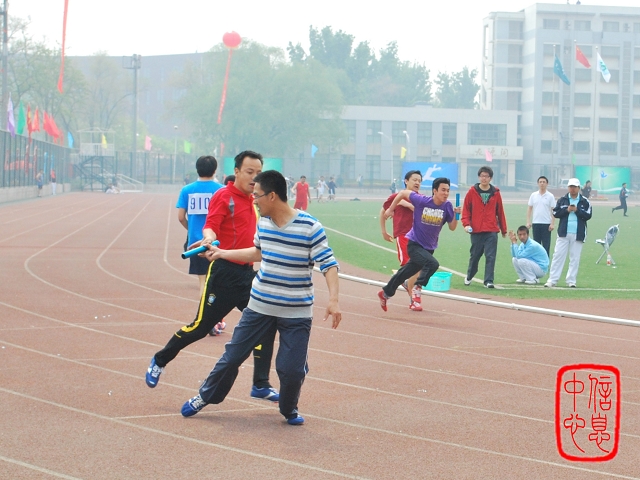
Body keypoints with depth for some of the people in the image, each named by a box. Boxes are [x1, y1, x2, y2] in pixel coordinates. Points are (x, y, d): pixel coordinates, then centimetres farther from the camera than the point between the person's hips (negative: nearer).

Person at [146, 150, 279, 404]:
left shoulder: (251, 200, 14)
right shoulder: (223, 196, -9)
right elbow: (210, 226, -22)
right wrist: (209, 238, -41)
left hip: (247, 273, 7)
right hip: (224, 273, -7)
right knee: (201, 326, -1)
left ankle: (261, 385, 4)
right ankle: (159, 361, 20)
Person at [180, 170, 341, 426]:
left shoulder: (309, 227, -18)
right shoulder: (263, 223, 2)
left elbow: (329, 264, -17)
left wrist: (333, 300, -29)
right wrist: (222, 253, 27)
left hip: (296, 313, -5)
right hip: (259, 306, 5)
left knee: (291, 369, -5)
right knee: (233, 355, 11)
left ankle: (289, 410, 24)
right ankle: (204, 397, 30)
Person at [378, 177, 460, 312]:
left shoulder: (447, 206, -8)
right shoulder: (421, 201, -19)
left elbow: (452, 227, -2)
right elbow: (403, 193, -5)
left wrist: (455, 214, -20)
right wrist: (391, 209, 3)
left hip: (429, 247, 5)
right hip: (414, 244, -5)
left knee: (406, 273, 17)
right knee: (432, 264, -30)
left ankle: (385, 293, 38)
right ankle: (417, 290, -12)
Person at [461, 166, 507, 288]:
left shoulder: (496, 193, 5)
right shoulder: (472, 192, 3)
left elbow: (500, 212, 10)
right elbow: (466, 209, 4)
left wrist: (503, 229, 14)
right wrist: (466, 224, -10)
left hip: (492, 231, 0)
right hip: (476, 231, 0)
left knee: (490, 257, -7)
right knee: (474, 255, 12)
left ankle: (488, 281, -6)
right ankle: (469, 277, 32)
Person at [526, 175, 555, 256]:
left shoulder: (550, 196, -1)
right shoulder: (533, 195, 7)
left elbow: (553, 211, -3)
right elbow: (529, 209, 10)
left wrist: (552, 223, -11)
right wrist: (528, 222, 2)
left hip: (546, 224, -3)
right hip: (535, 223, 3)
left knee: (546, 245, -1)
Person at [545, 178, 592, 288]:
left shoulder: (585, 202, 4)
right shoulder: (562, 200, 7)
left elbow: (588, 216, -3)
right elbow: (555, 213, 1)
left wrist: (576, 210, -13)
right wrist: (567, 210, -11)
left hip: (578, 234, 0)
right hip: (563, 233, 0)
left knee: (575, 258, 2)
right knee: (558, 255, -3)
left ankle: (571, 281, 8)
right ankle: (552, 280, -3)